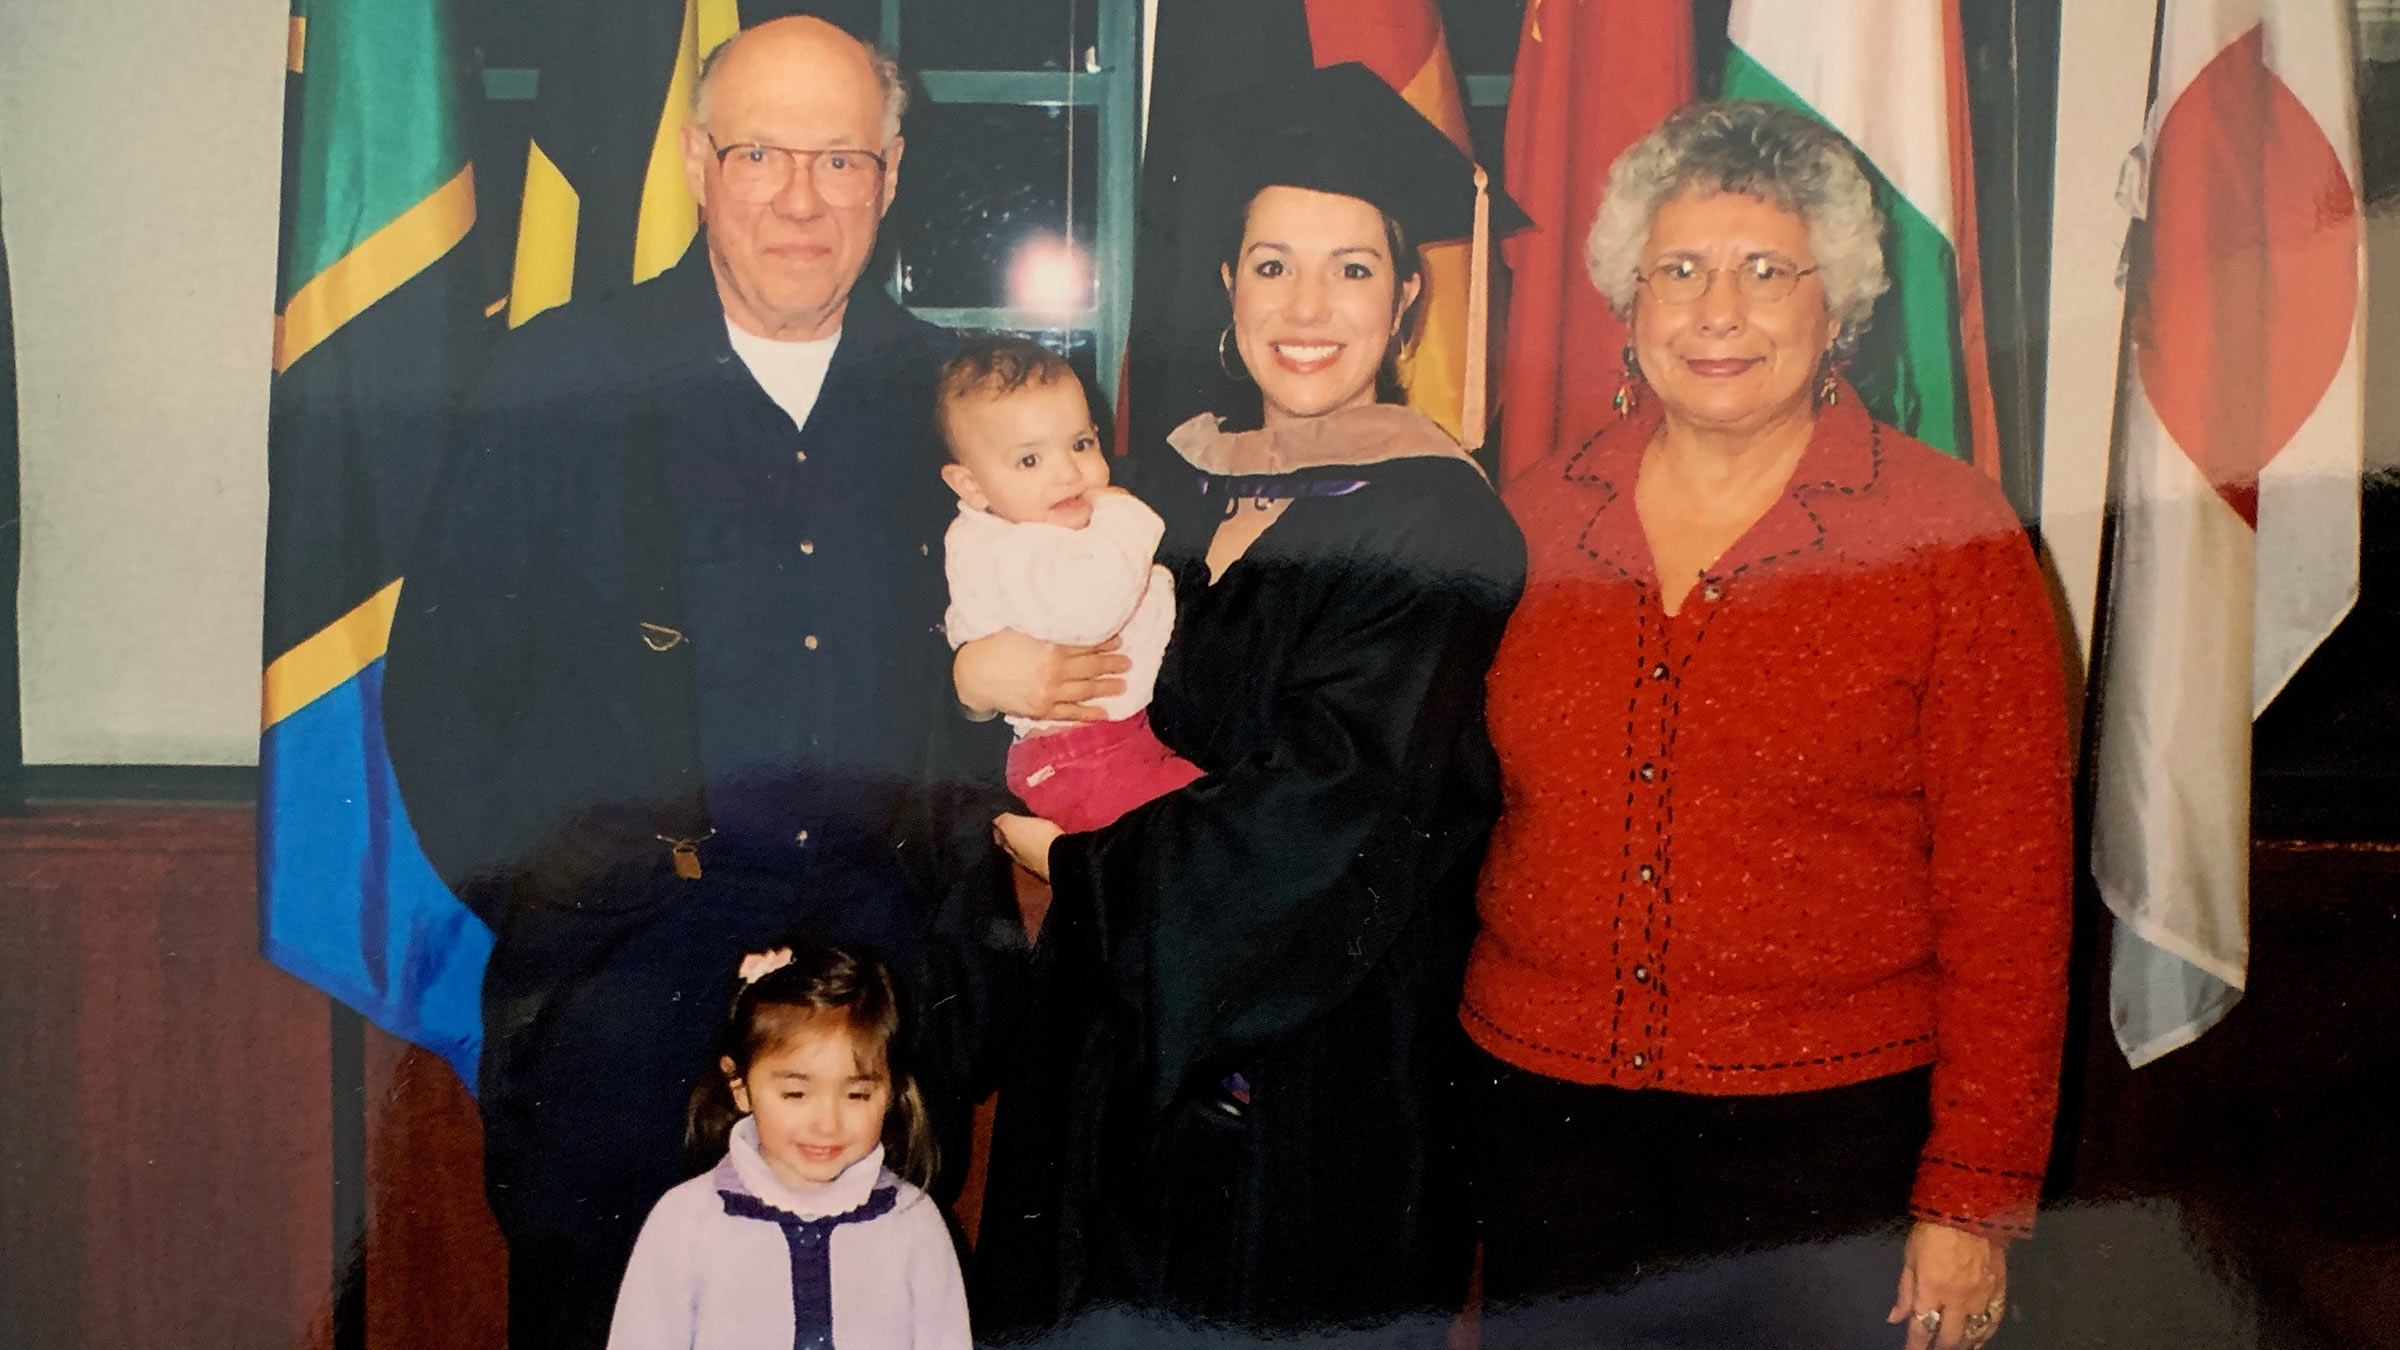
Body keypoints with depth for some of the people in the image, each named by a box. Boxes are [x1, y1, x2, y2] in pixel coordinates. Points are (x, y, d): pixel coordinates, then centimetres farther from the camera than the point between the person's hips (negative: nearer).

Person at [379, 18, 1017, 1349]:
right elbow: (442, 673, 2)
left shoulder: (950, 393, 7)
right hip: (630, 937, -2)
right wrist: (547, 879, -6)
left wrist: (962, 867, 2)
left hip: (891, 936, 2)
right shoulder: (558, 376, 0)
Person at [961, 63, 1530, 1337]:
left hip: (1323, 1067, -6)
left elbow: (1334, 810, -20)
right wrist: (977, 674, -16)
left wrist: (1081, 866, -13)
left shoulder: (1436, 525, -14)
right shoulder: (1192, 482, 6)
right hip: (1132, 1042, 6)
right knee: (1119, 1306, 15)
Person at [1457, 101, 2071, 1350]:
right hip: (1544, 1103, 3)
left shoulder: (1949, 534, -5)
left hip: (1832, 1124, -2)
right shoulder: (1530, 518, 4)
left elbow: (2009, 886, -5)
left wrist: (1976, 1197, -8)